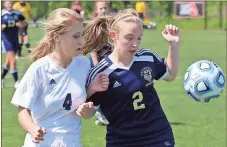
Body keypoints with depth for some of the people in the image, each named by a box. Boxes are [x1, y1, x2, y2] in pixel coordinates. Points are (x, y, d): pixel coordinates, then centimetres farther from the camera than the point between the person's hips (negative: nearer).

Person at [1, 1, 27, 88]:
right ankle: (16, 82, -6)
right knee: (13, 60, -12)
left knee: (8, 61, 13)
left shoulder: (17, 13, 2)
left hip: (15, 40, 4)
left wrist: (21, 24, -8)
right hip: (5, 39, -4)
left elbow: (24, 23, 14)